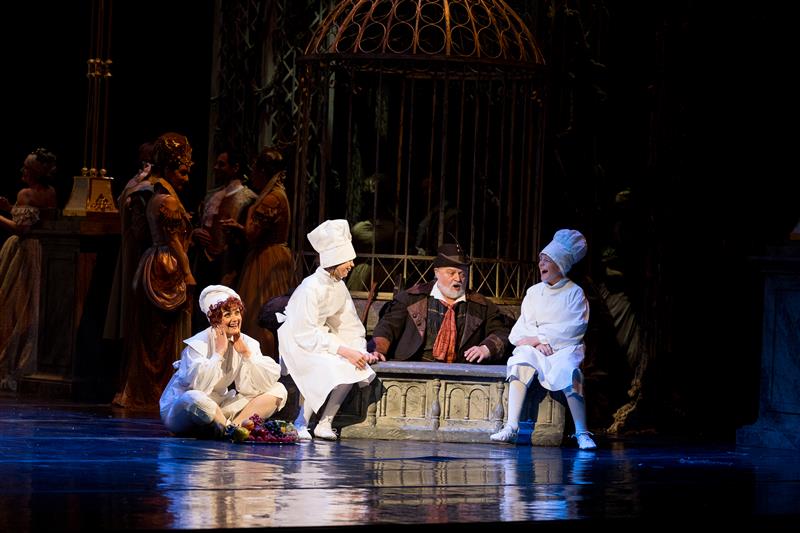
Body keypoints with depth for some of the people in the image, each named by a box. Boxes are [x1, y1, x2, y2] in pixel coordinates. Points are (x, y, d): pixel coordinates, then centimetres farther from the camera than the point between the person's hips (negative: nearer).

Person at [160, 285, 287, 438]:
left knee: (278, 390, -5)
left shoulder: (247, 343, 0)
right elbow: (199, 386, -32)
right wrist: (219, 352, -25)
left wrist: (246, 353, -15)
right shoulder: (199, 344, -16)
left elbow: (265, 384, -9)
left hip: (218, 410, 6)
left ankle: (236, 425, -23)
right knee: (194, 399, -43)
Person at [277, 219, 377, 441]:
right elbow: (306, 334, -26)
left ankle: (324, 423, -10)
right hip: (297, 342, -8)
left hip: (321, 338, 8)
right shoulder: (311, 287, -22)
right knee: (331, 369, -31)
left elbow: (349, 324, 8)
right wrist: (344, 351, -29)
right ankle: (301, 423, -16)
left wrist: (360, 350, -11)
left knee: (354, 368, -16)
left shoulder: (339, 286, 5)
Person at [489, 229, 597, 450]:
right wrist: (539, 342, -10)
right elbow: (523, 327, 12)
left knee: (567, 371, -37)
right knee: (520, 363, -31)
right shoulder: (533, 292, 19)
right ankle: (511, 427, -38)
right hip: (534, 348, 3)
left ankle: (582, 433, -36)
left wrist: (537, 337, -8)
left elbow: (574, 329, -7)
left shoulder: (575, 293, 5)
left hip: (565, 349, -3)